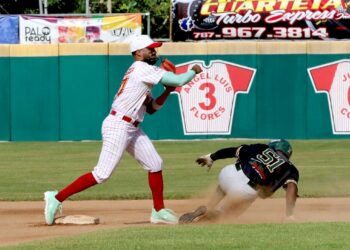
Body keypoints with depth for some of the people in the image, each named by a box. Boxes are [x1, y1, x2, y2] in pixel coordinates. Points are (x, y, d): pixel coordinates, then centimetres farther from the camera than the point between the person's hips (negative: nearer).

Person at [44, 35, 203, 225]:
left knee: (155, 165, 9)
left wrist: (168, 91, 8)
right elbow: (179, 80, -15)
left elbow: (151, 108, 21)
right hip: (118, 126, -10)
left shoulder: (141, 74, 19)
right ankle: (57, 198, -6)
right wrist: (194, 71, 4)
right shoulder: (143, 69, -11)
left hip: (132, 129, 10)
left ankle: (159, 211, 16)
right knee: (102, 174, -12)